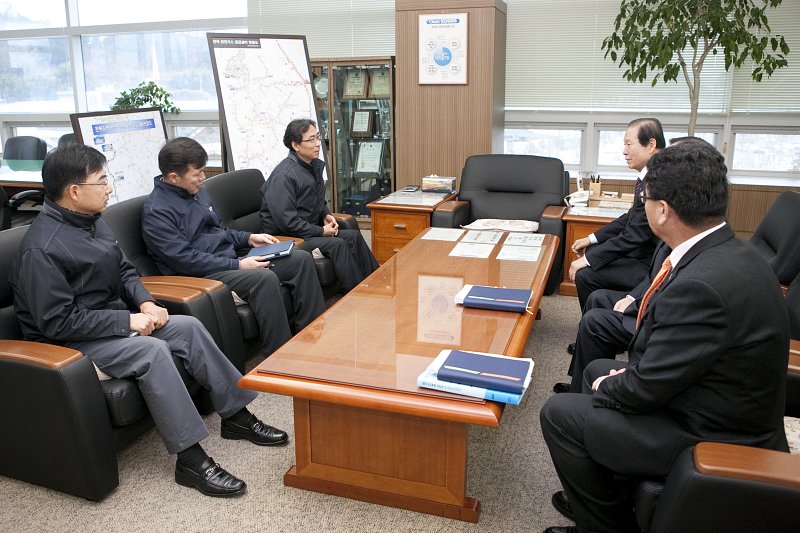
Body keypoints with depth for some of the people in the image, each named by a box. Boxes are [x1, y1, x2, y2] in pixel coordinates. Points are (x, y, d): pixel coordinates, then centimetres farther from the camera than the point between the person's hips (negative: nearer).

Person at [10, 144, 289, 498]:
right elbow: (58, 322, -25)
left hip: (113, 319, 9)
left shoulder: (92, 221, 4)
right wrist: (127, 320, -23)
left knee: (189, 327, -7)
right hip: (70, 342, -9)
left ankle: (236, 415, 2)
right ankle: (190, 459, -25)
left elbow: (124, 271, 15)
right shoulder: (41, 249, -23)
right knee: (152, 350, -31)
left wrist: (145, 302, -4)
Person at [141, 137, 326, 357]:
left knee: (301, 259, -4)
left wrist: (249, 238, 9)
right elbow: (185, 259, -20)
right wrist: (237, 265, -20)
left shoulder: (197, 191, 14)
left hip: (230, 261, 9)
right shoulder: (156, 211, -14)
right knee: (265, 278, -35)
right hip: (202, 275, -9)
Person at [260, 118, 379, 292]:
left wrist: (326, 215, 4)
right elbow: (286, 221, -25)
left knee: (354, 236, -5)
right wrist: (321, 231, -18)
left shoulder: (315, 165, 9)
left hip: (311, 228, 9)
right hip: (285, 236, -9)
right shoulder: (284, 175, -21)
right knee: (337, 245, -24)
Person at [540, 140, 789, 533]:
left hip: (712, 440, -9)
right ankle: (597, 495, 35)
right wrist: (632, 373, 3)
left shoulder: (701, 284, -34)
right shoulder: (730, 252, -3)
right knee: (598, 369, 22)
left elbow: (647, 389, -24)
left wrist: (606, 388, -5)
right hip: (731, 412, 10)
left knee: (558, 413, -5)